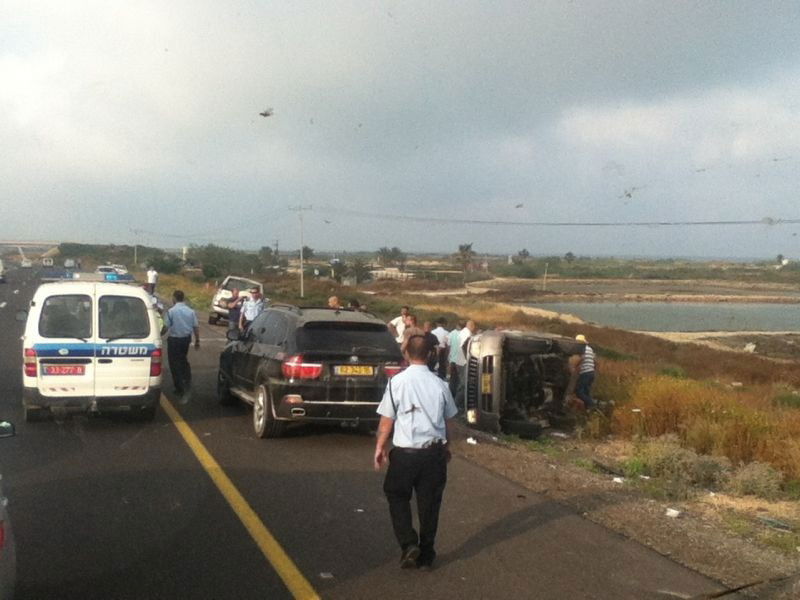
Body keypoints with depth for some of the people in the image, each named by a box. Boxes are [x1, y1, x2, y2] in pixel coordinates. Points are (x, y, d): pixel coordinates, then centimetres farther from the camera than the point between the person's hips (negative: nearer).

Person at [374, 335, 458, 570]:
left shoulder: (397, 382, -10)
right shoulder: (439, 384, -1)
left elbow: (387, 420, -6)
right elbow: (448, 421, 9)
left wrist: (380, 447, 7)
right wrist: (446, 446, 25)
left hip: (405, 452, -2)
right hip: (435, 452, 3)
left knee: (397, 497, 15)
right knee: (429, 502, 12)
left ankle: (409, 544, 0)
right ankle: (426, 555, 20)